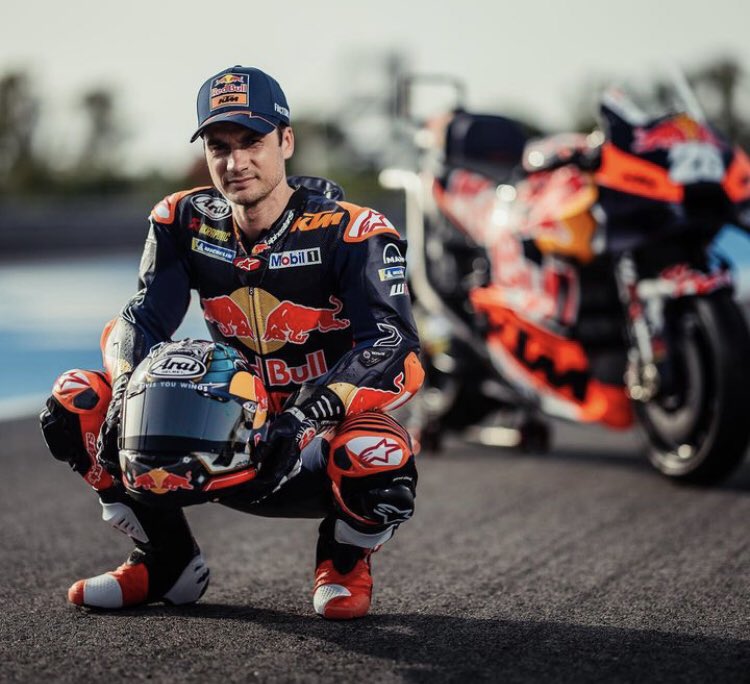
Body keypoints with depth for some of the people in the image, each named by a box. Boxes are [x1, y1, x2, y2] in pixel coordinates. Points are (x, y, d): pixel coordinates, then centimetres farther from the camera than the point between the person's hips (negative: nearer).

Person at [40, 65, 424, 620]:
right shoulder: (184, 221, 0)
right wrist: (129, 385, -26)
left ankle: (344, 562, -2)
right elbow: (141, 320, -2)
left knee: (376, 457, -41)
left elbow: (396, 349, -23)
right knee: (75, 402, -10)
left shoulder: (350, 231, -15)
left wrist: (311, 413, -38)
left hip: (324, 434, -4)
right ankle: (167, 560, 8)